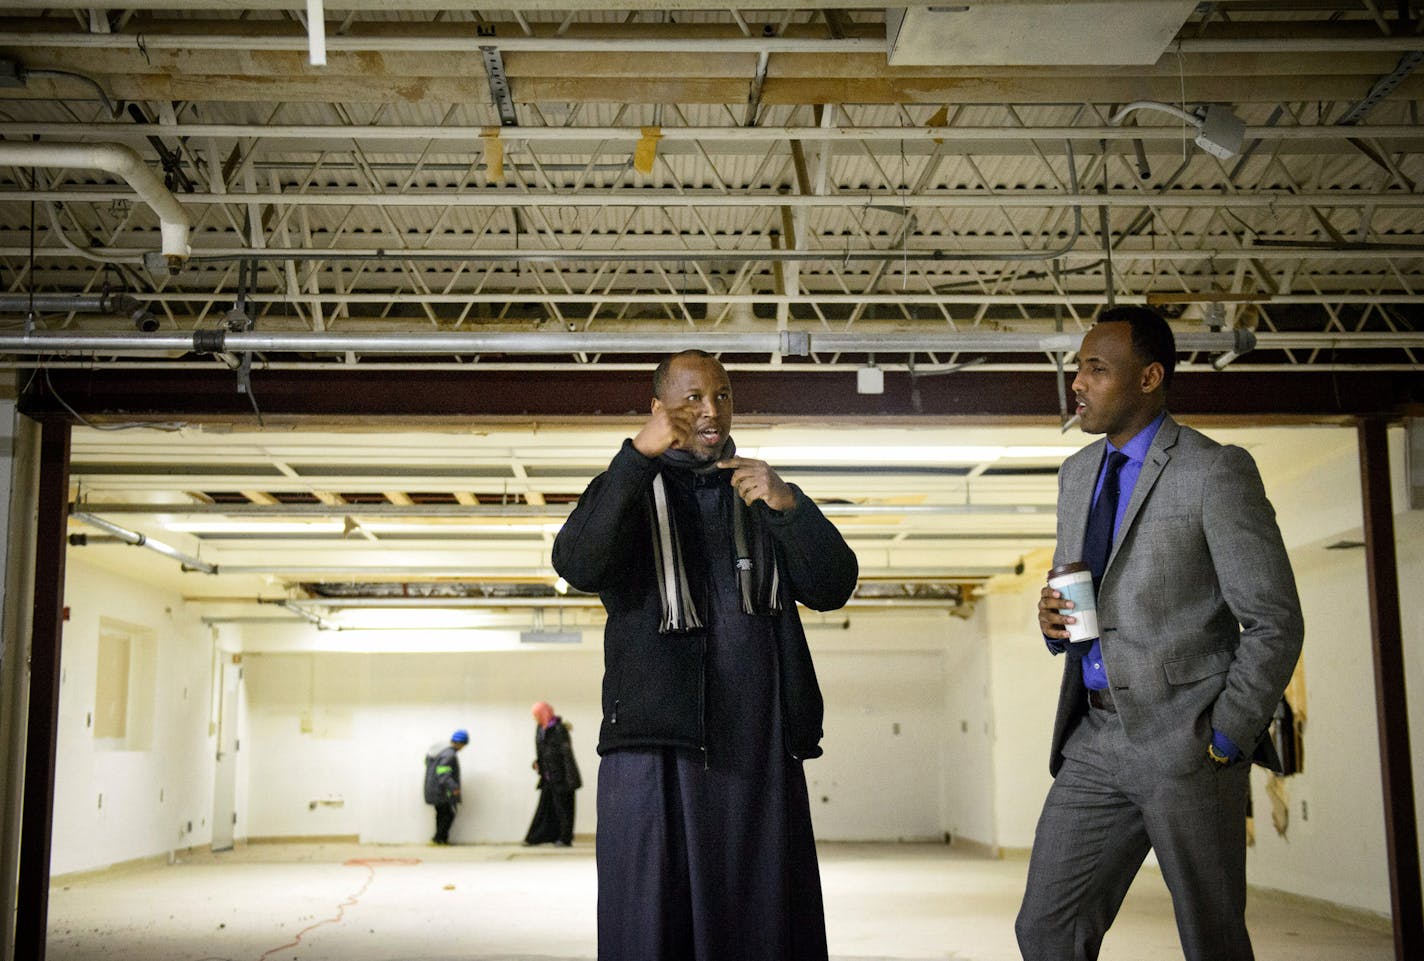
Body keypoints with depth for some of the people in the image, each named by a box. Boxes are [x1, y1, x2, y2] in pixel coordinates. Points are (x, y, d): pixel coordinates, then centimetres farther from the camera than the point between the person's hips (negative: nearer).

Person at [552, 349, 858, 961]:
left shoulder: (766, 493, 18)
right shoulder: (629, 493, 11)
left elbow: (832, 588, 5)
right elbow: (577, 566, -10)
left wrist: (788, 506, -12)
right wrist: (638, 455, -17)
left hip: (761, 746, 2)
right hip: (657, 746, -2)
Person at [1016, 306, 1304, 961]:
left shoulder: (1216, 471, -8)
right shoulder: (1077, 473, 14)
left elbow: (1274, 623, -8)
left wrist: (1224, 743, -11)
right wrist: (1054, 621, 0)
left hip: (1186, 737, -6)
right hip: (1095, 738, 6)